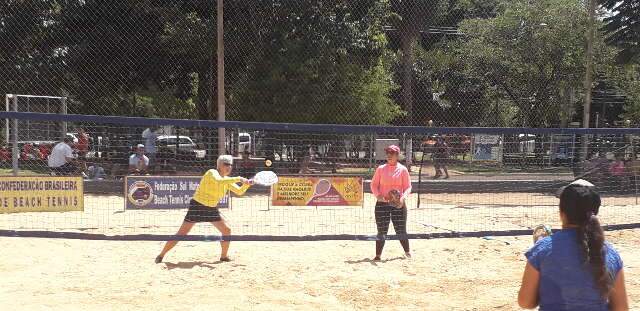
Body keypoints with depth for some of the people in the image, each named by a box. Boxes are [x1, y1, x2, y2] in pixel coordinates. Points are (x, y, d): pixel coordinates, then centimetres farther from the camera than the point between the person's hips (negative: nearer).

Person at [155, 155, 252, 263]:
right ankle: (161, 255, 6)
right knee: (181, 233, -7)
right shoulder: (212, 173, -16)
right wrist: (238, 179, -37)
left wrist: (247, 184, -16)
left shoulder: (227, 180, 5)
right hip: (197, 206, -7)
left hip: (212, 209, 7)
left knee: (226, 230, 0)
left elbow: (239, 192, 4)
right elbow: (219, 181, -38)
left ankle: (224, 256, 17)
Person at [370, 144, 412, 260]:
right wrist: (378, 195, -13)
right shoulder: (381, 169, 4)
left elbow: (408, 187, 1)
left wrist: (403, 197, -17)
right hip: (382, 203, 1)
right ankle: (378, 255, 11)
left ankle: (407, 251, 26)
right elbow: (374, 184, 5)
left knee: (401, 230, 6)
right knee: (381, 231, 2)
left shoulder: (403, 169, 2)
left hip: (398, 204, 0)